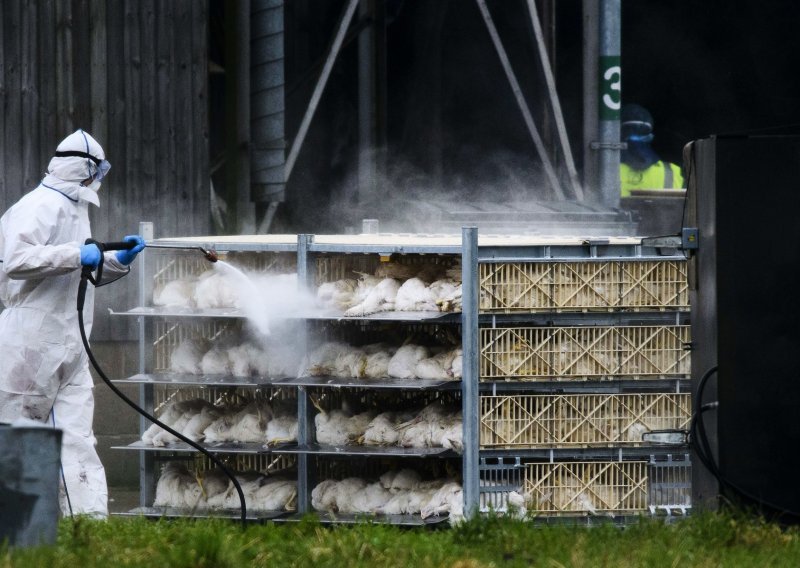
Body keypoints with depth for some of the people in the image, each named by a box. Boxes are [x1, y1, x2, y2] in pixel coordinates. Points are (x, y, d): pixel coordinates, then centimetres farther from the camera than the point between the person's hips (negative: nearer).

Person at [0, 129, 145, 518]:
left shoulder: (73, 208, 21)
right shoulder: (41, 207, -12)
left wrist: (116, 262, 17)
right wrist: (76, 255, -27)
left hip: (68, 349, 9)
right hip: (31, 346, -9)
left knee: (77, 439, 0)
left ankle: (90, 518, -7)